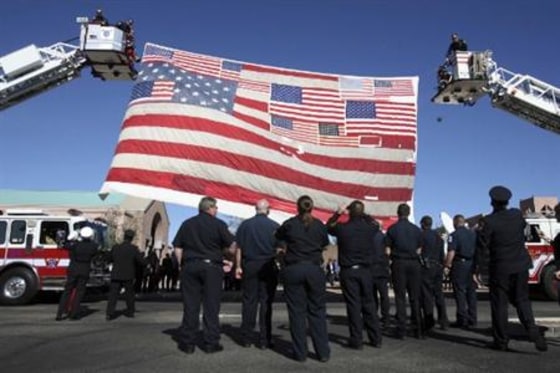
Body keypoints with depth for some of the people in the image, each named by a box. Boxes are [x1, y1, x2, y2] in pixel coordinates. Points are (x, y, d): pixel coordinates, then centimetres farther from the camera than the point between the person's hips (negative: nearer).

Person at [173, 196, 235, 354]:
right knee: (211, 306, 3)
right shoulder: (218, 224, -2)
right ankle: (211, 343, 6)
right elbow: (231, 246, -4)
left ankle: (187, 343, 11)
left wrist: (182, 265, 11)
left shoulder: (187, 224, 9)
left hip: (190, 266, 3)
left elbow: (177, 248, 7)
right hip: (212, 266, -3)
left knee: (190, 305, 6)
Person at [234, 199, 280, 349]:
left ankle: (246, 338, 12)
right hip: (269, 266, -2)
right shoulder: (275, 226, -3)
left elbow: (238, 248, 3)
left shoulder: (245, 224, 3)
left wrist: (238, 266, 7)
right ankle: (264, 340, 5)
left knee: (249, 301, 8)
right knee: (266, 302, 3)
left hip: (249, 265, 2)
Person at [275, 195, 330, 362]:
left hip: (293, 270, -1)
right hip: (314, 269, 1)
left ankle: (300, 352, 10)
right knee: (317, 310, 9)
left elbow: (278, 236, 15)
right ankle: (323, 352, 11)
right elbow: (325, 242, 16)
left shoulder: (289, 224, -3)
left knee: (297, 311, 6)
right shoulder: (319, 225, 1)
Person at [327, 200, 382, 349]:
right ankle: (376, 338, 17)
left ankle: (356, 340, 4)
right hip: (365, 270, 3)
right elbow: (375, 224, 20)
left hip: (348, 271, -2)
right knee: (369, 304, 11)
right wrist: (363, 215, 22)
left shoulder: (342, 228, -9)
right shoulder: (370, 228, -3)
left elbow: (328, 226, 10)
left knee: (353, 305, 2)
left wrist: (337, 213, 19)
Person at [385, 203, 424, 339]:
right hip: (414, 263, 2)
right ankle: (419, 329, 11)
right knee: (415, 297, 9)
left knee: (400, 297, 3)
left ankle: (401, 330, 3)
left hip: (398, 263, -2)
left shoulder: (392, 229, -2)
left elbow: (388, 250, -2)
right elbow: (419, 250, 6)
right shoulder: (416, 229, 5)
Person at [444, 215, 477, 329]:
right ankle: (472, 320, 14)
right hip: (472, 264, 6)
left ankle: (462, 319, 1)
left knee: (460, 292, -1)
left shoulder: (454, 235, -9)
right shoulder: (473, 233, 12)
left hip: (459, 264, -6)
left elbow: (451, 252, -17)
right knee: (471, 292, 10)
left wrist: (447, 266, -10)